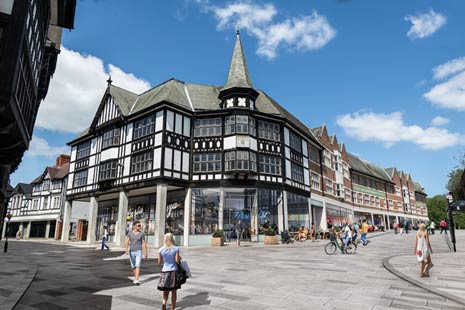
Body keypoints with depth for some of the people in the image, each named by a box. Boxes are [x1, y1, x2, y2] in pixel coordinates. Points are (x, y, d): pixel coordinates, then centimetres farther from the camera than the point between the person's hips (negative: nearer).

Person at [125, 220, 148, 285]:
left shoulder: (141, 234, -3)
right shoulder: (130, 233, 0)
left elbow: (144, 243, 1)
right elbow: (127, 242, -8)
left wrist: (145, 252, 0)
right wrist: (127, 249, -24)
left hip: (138, 251, -2)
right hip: (131, 252, 2)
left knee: (137, 265, -16)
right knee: (133, 266, 12)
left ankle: (136, 280, -18)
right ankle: (135, 278, 32)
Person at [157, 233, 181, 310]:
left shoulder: (161, 250, -3)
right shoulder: (175, 249, -8)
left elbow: (159, 263, 0)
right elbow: (177, 261, -10)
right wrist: (179, 258, 10)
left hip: (165, 272, 1)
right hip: (174, 271, -1)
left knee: (165, 292, 14)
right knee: (174, 292, 12)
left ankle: (163, 303, -9)